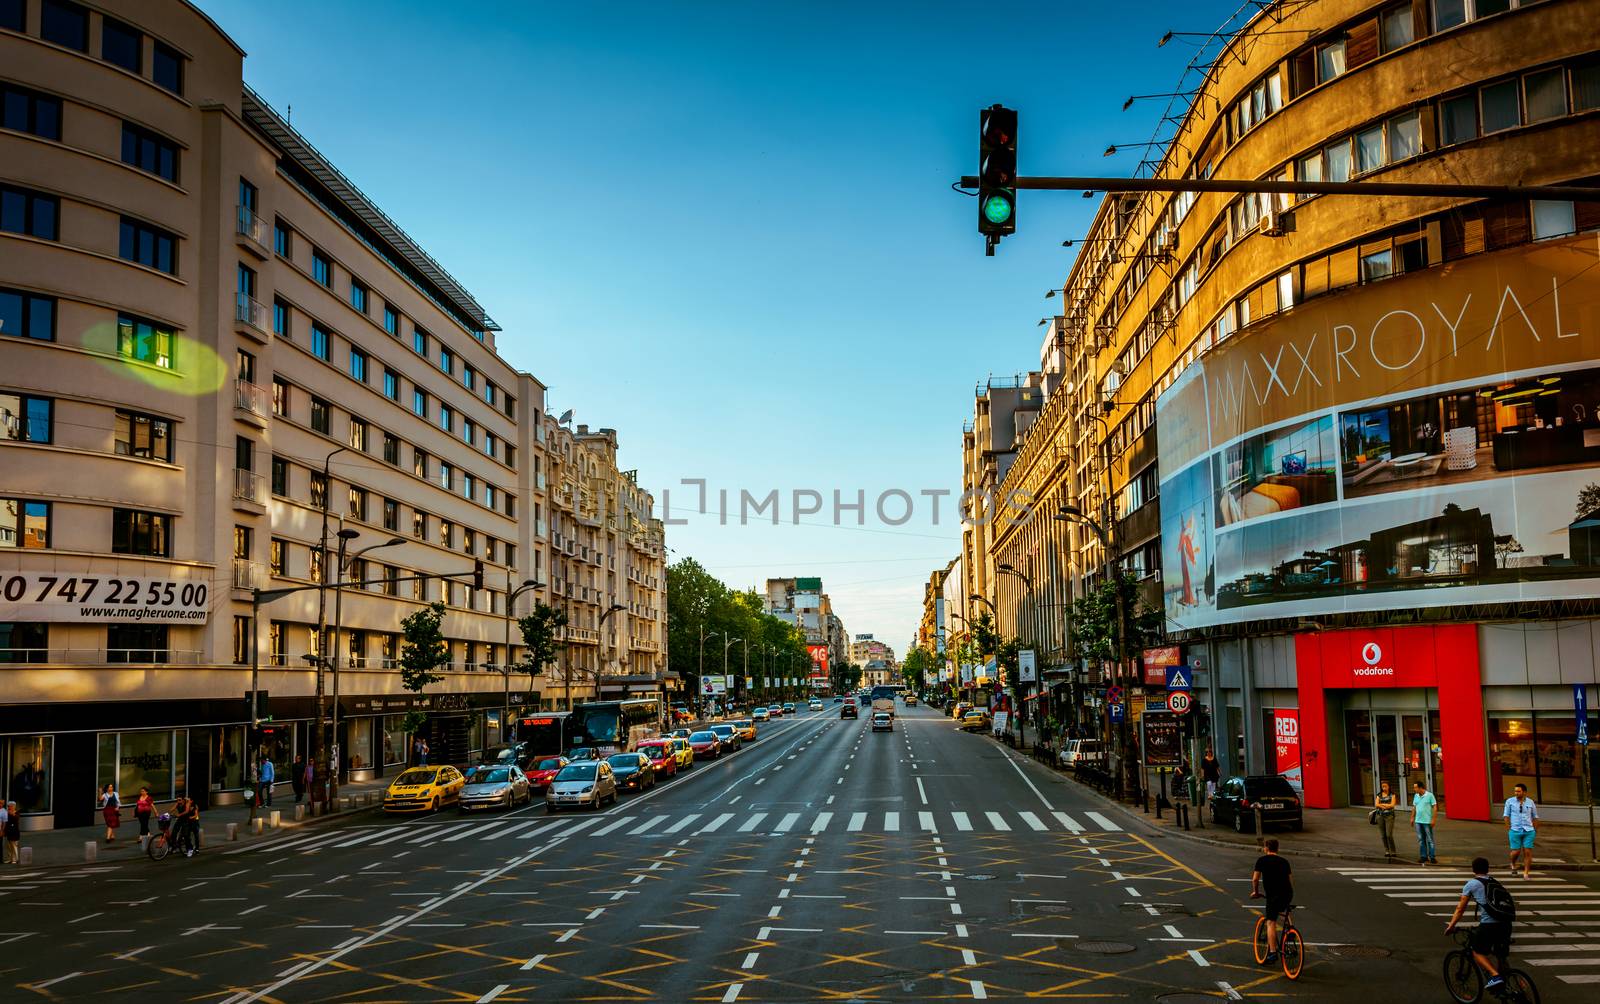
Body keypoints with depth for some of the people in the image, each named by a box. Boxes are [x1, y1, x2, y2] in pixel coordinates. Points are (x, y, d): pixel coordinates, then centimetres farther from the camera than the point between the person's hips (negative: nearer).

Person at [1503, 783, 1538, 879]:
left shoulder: (1530, 802, 5)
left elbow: (1535, 817, 13)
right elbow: (1506, 816, 3)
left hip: (1529, 831, 1)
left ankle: (1526, 873, 4)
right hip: (1515, 831, -1)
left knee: (1528, 852, -4)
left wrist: (1536, 830, 11)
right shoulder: (1510, 801, 1)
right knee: (1516, 851, -2)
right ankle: (1513, 865, 29)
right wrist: (1508, 830, -1)